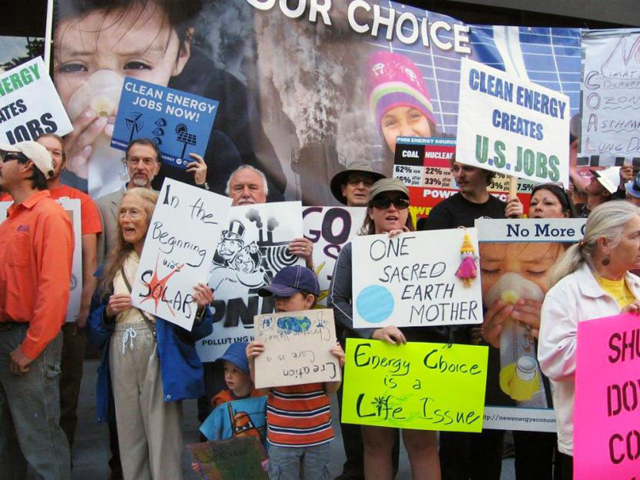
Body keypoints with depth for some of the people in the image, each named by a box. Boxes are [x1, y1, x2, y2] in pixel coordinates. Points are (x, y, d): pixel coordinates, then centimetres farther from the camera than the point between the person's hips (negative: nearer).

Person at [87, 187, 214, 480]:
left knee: (163, 442, -3)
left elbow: (195, 329, -4)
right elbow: (94, 326, 14)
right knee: (129, 442, 12)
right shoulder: (112, 266, 13)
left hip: (160, 357, -5)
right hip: (120, 358, 5)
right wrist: (108, 311, -6)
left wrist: (200, 308, -24)